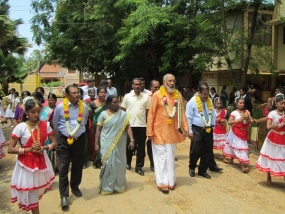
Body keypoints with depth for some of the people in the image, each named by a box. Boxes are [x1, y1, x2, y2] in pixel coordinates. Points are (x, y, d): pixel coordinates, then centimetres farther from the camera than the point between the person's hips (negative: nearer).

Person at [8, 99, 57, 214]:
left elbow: (54, 143, 2)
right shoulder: (20, 127, -13)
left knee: (36, 193, 17)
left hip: (41, 162, 3)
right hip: (26, 164, -3)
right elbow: (10, 149, -13)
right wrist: (29, 149, -21)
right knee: (30, 195, 9)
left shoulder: (45, 125, -4)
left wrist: (44, 147, -17)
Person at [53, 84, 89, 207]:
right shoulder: (60, 107, -11)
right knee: (63, 168, 0)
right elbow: (55, 124, 7)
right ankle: (64, 195, 11)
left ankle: (75, 187, 38)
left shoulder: (84, 107, -4)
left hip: (79, 139, 3)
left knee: (78, 166, 15)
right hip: (64, 140, -2)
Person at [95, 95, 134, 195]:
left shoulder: (123, 114, 2)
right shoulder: (103, 114, -1)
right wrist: (96, 143, -2)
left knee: (119, 164, 8)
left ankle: (118, 185, 25)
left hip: (119, 145, 2)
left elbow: (128, 127, -2)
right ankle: (106, 187, 13)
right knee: (108, 164, -1)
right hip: (107, 144, -2)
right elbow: (98, 130, 1)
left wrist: (132, 140, -12)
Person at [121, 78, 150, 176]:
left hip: (142, 125, 1)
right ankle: (128, 162, 32)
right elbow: (123, 111, 4)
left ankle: (139, 166, 16)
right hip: (130, 125, -1)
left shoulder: (146, 96, 2)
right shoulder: (127, 96, 0)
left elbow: (147, 111, 6)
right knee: (129, 145, 12)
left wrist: (148, 124, 3)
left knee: (141, 146, 6)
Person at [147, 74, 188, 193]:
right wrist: (150, 131, -11)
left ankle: (170, 180, 26)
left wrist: (185, 127, 1)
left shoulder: (178, 95, 5)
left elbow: (182, 113, 7)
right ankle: (162, 182, 11)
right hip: (160, 131, -4)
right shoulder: (157, 95, -8)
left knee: (171, 156, 13)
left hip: (173, 131, 4)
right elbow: (151, 114, -8)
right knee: (161, 156, 2)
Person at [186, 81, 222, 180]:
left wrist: (212, 125, 11)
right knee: (195, 150, -4)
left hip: (208, 129, 6)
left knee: (207, 150, 10)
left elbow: (213, 114, 17)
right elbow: (189, 118, -10)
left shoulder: (209, 100, 8)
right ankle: (192, 167, 22)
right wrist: (190, 131, -12)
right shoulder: (192, 101, -10)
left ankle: (202, 170, 24)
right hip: (197, 130, -6)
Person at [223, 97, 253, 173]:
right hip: (236, 133, -5)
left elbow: (251, 121, 7)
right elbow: (229, 122, -21)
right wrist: (239, 120, -28)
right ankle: (242, 166, -9)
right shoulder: (234, 113, -11)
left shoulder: (247, 112, 4)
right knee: (238, 147, -8)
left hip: (243, 133, 5)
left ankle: (231, 160, 33)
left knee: (241, 147, 13)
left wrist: (248, 120, -16)